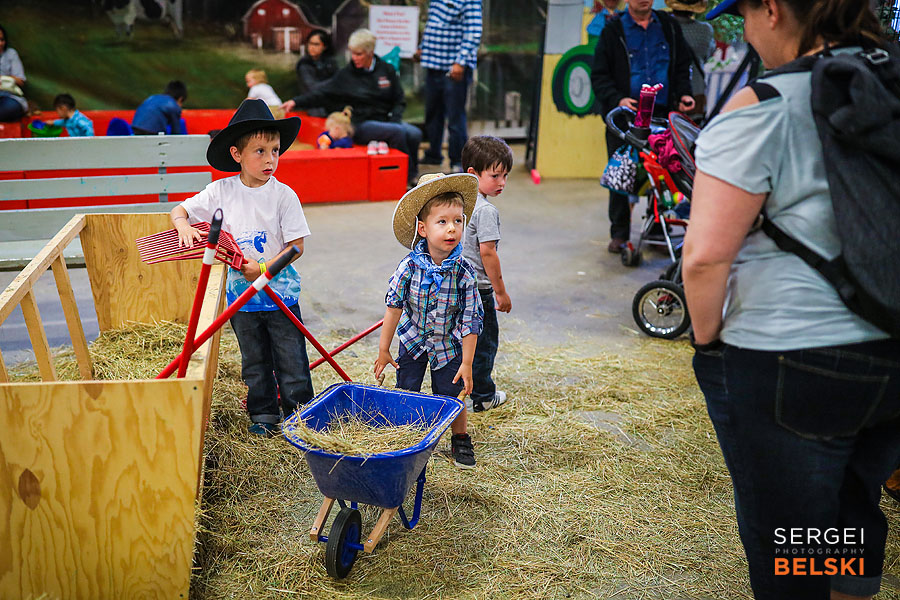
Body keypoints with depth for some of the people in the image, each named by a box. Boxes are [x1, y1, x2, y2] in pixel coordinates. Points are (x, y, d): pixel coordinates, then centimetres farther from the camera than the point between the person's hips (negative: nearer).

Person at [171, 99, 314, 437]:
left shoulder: (283, 195, -10)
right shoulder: (221, 191, -3)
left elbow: (296, 246, -9)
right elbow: (179, 210, 6)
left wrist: (263, 268, -18)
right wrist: (183, 225, -17)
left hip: (280, 291, -2)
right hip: (241, 293, 2)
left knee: (291, 360, 4)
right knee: (254, 362, 15)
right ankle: (263, 415, 30)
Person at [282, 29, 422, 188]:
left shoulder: (387, 70, 9)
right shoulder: (346, 75, 4)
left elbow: (399, 100, 12)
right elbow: (322, 94, 2)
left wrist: (394, 120, -5)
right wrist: (296, 102, -9)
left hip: (387, 120, 3)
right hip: (362, 124, -3)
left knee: (414, 134, -27)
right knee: (398, 131, -31)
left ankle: (413, 176, -9)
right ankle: (408, 177, -17)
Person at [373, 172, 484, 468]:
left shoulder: (463, 272, -20)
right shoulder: (409, 266, -20)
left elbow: (470, 320, -14)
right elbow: (393, 307, -9)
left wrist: (466, 364, -12)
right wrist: (383, 349, -4)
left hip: (449, 346, 0)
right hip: (413, 342, 1)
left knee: (452, 398, 7)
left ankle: (460, 441, 33)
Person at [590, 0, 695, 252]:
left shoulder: (668, 26, 13)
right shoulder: (613, 30, 3)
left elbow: (682, 65, 21)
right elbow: (599, 76, 1)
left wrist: (683, 93, 3)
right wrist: (617, 99, -15)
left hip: (662, 113, 2)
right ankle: (619, 233, 12)